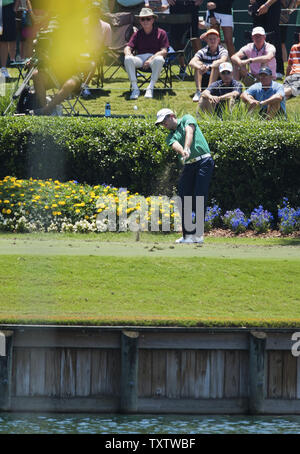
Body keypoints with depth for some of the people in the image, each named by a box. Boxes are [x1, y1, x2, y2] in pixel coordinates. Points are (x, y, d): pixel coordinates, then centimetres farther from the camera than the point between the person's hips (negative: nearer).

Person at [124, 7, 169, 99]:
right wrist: (128, 54, -18)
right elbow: (128, 48, 8)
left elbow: (164, 51, -4)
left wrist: (151, 59, -18)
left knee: (159, 60, -40)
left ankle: (150, 88, -33)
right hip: (140, 57, 3)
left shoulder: (161, 33, 6)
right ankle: (135, 88, -28)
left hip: (154, 57, -3)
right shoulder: (137, 34, 15)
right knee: (128, 59, -31)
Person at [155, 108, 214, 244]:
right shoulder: (171, 137, 17)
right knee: (184, 200, 0)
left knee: (199, 197, -11)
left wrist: (187, 148, -32)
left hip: (204, 161, -6)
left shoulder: (187, 119, 8)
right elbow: (176, 145, -6)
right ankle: (188, 235, 6)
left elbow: (189, 132, -13)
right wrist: (182, 152, -31)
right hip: (188, 166, 6)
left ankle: (198, 234, -10)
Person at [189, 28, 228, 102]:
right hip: (203, 81, 2)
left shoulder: (223, 51, -8)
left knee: (216, 65, -27)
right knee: (198, 63, -21)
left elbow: (223, 61, -32)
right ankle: (198, 91, -31)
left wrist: (209, 67, -48)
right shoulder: (203, 51, -4)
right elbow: (191, 62, -21)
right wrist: (200, 67, -44)